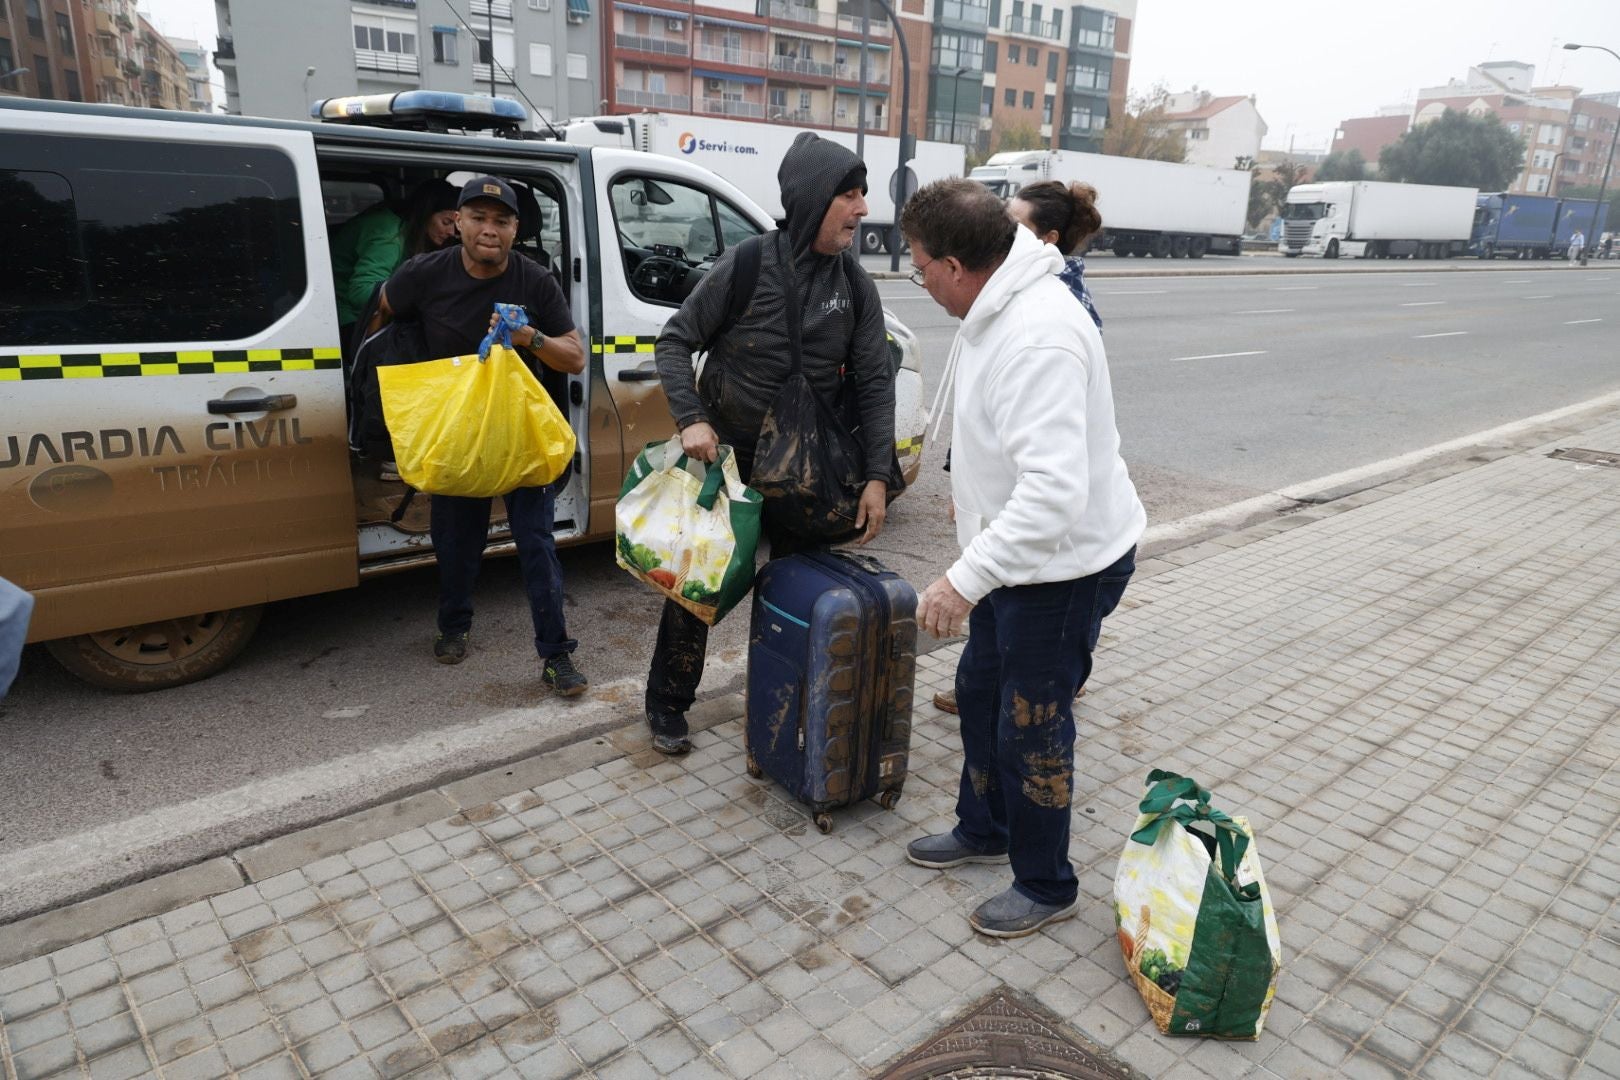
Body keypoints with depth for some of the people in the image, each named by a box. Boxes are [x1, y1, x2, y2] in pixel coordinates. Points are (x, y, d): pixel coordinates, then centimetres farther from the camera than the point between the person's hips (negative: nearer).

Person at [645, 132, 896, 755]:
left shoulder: (855, 286, -4)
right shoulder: (746, 266, -14)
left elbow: (874, 382, -4)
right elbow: (676, 341, -7)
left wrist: (877, 477, -10)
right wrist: (690, 418, -22)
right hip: (723, 453, -3)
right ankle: (667, 705, 24)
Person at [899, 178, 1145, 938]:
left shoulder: (1038, 340, -31)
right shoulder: (999, 308, 2)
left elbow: (1056, 492, -38)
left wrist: (966, 578, -38)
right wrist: (974, 491, 30)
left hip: (1067, 563, -10)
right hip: (1018, 551, 10)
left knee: (1031, 727, 5)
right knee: (981, 689, 22)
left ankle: (1046, 888, 28)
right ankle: (983, 830, 45)